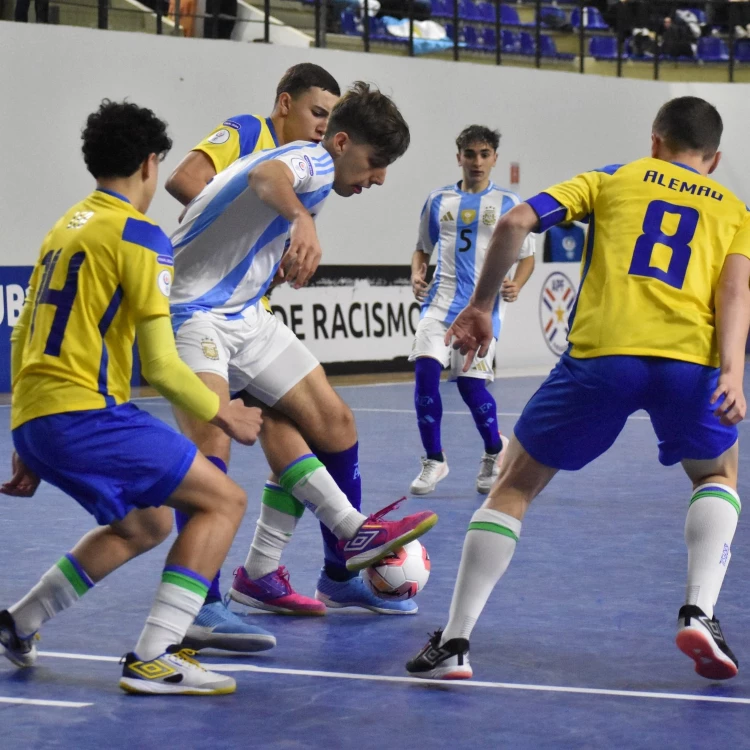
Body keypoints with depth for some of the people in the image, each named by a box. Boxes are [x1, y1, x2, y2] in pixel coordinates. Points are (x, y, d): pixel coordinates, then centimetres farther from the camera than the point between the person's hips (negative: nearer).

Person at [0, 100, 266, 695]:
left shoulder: (65, 228, 19)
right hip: (84, 415, -9)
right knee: (224, 500, -4)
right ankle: (153, 658, -12)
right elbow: (161, 366, -10)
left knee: (146, 525, 27)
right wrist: (223, 413, 6)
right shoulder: (139, 236, -7)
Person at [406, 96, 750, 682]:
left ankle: (455, 642, 5)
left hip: (599, 354, -1)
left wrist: (481, 305, 19)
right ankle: (699, 612, 7)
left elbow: (516, 222, 10)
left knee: (515, 486, 15)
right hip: (689, 360, 1)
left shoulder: (613, 180, 23)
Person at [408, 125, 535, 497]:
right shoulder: (438, 200, 10)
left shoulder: (508, 203, 3)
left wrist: (516, 285, -12)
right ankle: (433, 460, -1)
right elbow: (422, 248, 19)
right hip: (440, 300, 2)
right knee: (425, 369, -16)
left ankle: (494, 451, 23)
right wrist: (417, 274, -1)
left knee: (470, 382, -6)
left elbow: (527, 256, 8)